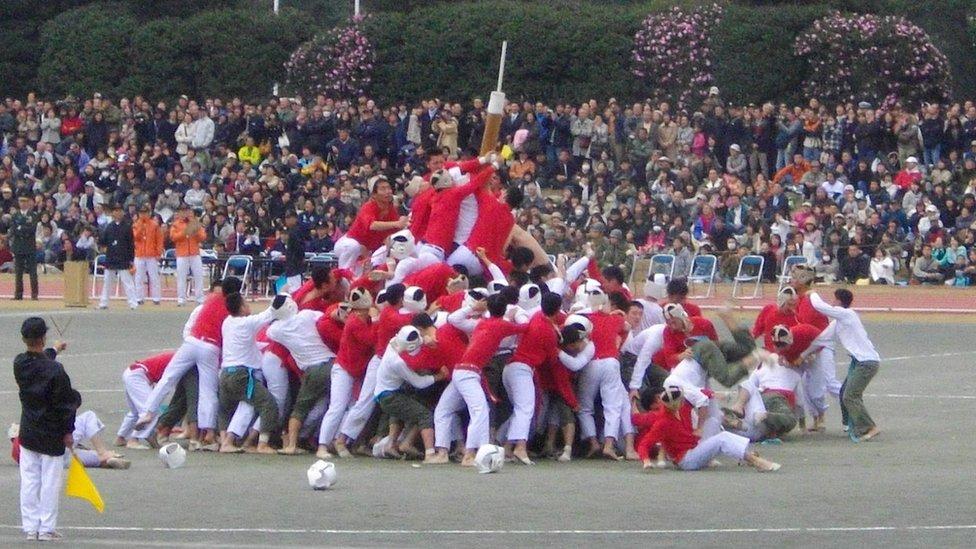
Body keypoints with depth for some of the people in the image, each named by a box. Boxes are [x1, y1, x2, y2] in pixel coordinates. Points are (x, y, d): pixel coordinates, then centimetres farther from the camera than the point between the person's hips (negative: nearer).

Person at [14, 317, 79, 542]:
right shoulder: (54, 370, -22)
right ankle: (46, 529, 5)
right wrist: (68, 431, -4)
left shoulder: (19, 364, -5)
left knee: (29, 480, 10)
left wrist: (53, 351, 38)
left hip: (28, 433, 5)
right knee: (50, 481, 3)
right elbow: (65, 403, -16)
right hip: (51, 435, -5)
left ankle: (30, 528, 12)